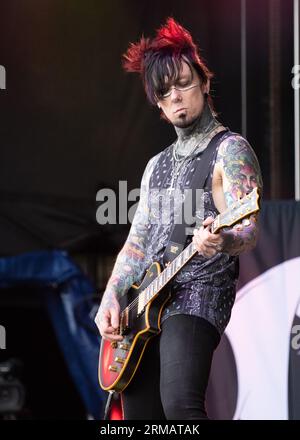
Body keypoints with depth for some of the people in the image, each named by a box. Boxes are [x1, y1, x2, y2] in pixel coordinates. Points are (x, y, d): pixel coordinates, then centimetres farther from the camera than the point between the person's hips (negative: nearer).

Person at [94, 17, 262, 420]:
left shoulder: (229, 150, -2)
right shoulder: (158, 165, 21)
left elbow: (249, 232, -13)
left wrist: (221, 241, -37)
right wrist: (111, 298, 5)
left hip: (198, 295, -8)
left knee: (181, 406, -29)